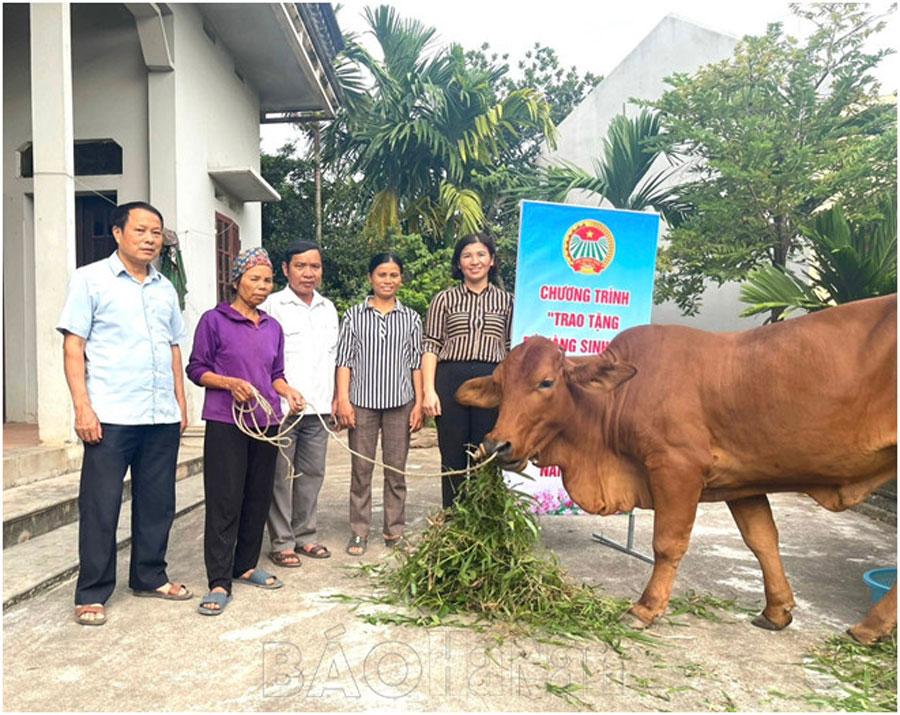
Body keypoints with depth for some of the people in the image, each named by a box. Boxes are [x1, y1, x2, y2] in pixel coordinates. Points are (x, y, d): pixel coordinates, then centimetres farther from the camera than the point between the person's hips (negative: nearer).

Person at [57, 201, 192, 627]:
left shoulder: (165, 289, 16)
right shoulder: (91, 279, 2)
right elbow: (73, 345, -3)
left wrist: (182, 403, 13)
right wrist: (82, 407, -11)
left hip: (163, 416, 5)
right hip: (110, 416, -5)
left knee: (157, 502, 12)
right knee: (100, 507, 3)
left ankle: (150, 578, 27)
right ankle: (92, 594, 16)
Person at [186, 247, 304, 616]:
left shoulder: (272, 327, 13)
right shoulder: (215, 320, -2)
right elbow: (196, 369, -2)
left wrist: (287, 391, -3)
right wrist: (230, 383, -18)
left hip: (266, 422, 6)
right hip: (225, 423, -5)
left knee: (258, 498, 11)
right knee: (224, 501, -4)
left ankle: (246, 566, 26)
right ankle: (219, 582, 4)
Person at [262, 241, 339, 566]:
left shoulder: (328, 308, 14)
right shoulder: (271, 306, -4)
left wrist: (336, 399, 14)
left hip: (318, 407, 6)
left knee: (312, 473, 11)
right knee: (280, 476, 1)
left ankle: (304, 534, 23)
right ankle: (281, 542, 12)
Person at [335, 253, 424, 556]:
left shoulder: (411, 318, 9)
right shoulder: (354, 315, 6)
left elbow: (416, 363, 8)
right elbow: (344, 360, 3)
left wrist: (419, 403, 2)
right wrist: (343, 400, -5)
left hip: (400, 403, 1)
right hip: (362, 402, -1)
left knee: (396, 470, 7)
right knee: (361, 469, 4)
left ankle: (394, 531, 19)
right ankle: (359, 532, 16)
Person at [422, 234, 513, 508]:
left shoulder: (505, 301, 13)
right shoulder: (445, 299, 9)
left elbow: (511, 349, 12)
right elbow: (431, 346, 4)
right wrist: (429, 390, -5)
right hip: (450, 381, 0)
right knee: (453, 458, 6)